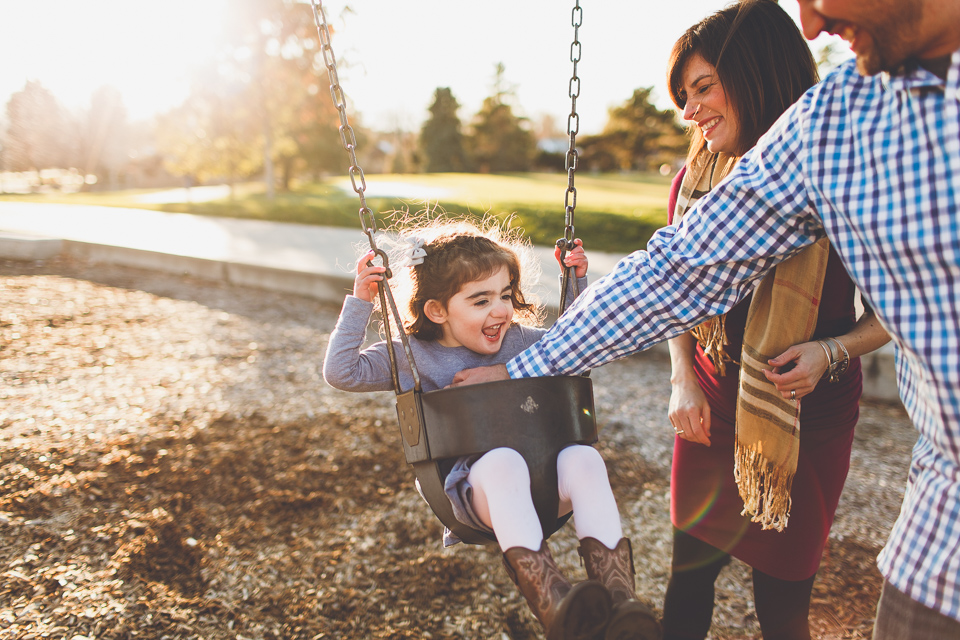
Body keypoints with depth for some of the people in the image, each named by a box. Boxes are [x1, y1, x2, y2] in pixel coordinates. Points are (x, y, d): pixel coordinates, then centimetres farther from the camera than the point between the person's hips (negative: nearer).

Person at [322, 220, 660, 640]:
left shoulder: (518, 340, 15)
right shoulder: (414, 356, 5)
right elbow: (341, 373, -1)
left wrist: (577, 282, 18)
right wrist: (360, 303, -7)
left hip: (542, 480, 4)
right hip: (470, 483, -3)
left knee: (583, 458, -30)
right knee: (503, 462, -39)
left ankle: (621, 599, -36)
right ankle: (551, 604, -50)